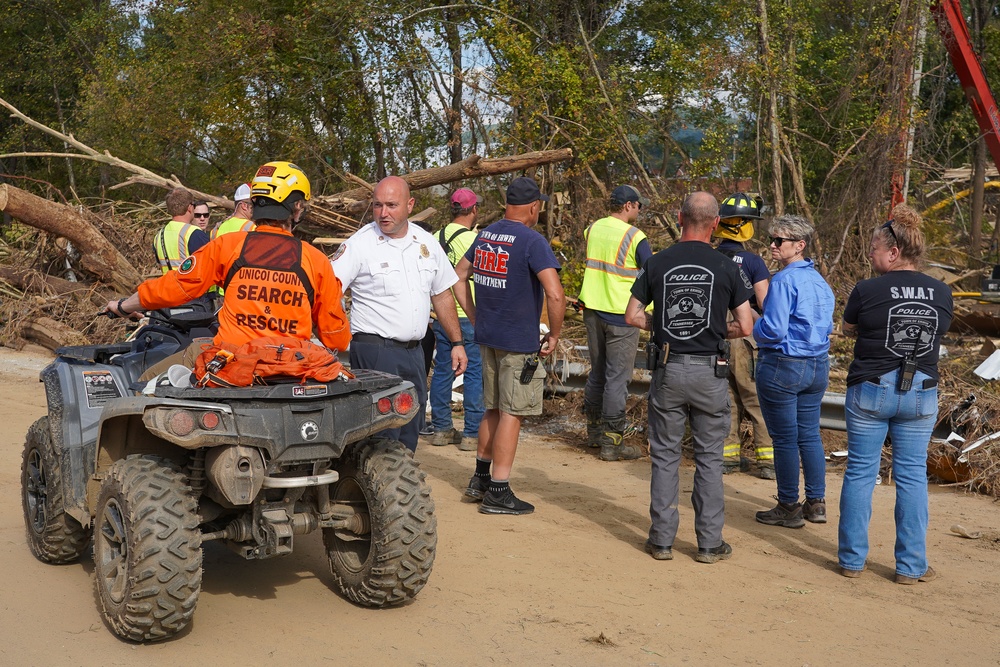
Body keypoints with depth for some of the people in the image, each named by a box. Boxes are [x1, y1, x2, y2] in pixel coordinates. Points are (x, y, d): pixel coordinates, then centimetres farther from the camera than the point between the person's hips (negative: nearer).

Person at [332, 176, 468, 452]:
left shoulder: (426, 242, 8)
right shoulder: (359, 245, -9)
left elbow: (442, 294, 17)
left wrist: (457, 343, 15)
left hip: (414, 351, 6)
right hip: (375, 350, -6)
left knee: (410, 433, 13)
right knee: (382, 437, -6)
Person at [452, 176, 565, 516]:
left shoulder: (484, 235, 7)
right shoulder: (532, 241, -16)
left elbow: (459, 276, 18)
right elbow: (555, 294, -25)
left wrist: (476, 318, 18)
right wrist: (554, 335, -12)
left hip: (488, 336, 7)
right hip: (519, 342, -7)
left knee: (494, 409, 20)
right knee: (511, 414, 0)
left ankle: (480, 478, 28)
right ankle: (498, 493, 5)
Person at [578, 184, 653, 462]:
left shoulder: (593, 228, 5)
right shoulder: (634, 236, -14)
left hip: (592, 311, 7)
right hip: (621, 314, -7)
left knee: (597, 373, 19)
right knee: (617, 379, -2)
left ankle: (594, 432, 30)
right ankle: (611, 443, 1)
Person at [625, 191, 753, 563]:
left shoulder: (657, 263, 0)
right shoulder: (726, 267, -4)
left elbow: (633, 315, 4)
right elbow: (745, 327, -3)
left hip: (668, 369, 1)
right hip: (709, 372, -1)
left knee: (665, 455, 10)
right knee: (709, 458, 8)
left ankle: (662, 539, 13)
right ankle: (710, 543, 12)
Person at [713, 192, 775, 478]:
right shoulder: (753, 261, -12)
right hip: (745, 338, -4)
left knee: (725, 399, 13)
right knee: (758, 401, 4)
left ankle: (727, 456, 16)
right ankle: (767, 460, 6)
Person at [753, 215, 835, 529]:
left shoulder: (784, 281, -17)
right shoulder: (820, 281, 8)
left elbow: (773, 330, -22)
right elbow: (826, 325, 15)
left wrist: (755, 329, -3)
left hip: (782, 367, -8)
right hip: (818, 366, 8)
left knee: (785, 438, 2)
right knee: (810, 434, 15)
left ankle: (789, 508, 11)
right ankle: (816, 503, 21)